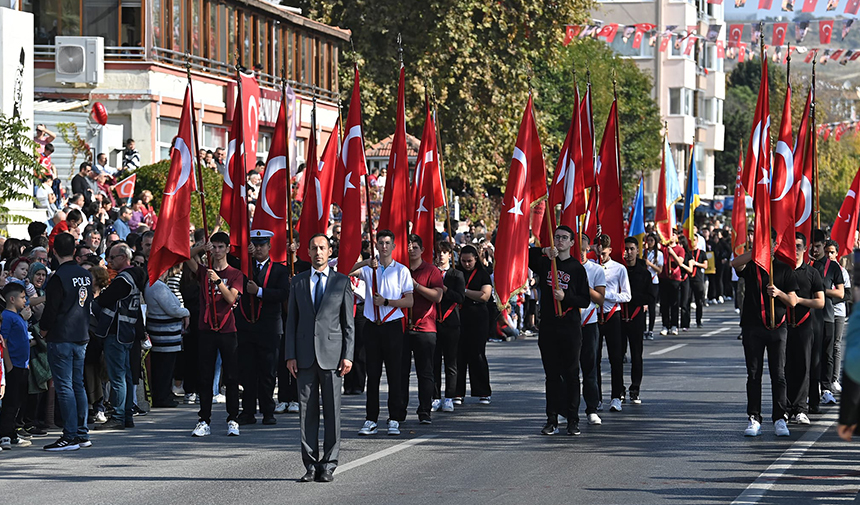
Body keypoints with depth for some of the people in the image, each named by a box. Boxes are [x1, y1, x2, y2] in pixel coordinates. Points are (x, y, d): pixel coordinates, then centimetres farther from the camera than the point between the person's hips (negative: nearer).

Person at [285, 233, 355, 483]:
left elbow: (348, 322, 4)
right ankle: (310, 465, 6)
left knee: (332, 411, -1)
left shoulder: (342, 282, 6)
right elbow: (291, 320, 10)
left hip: (332, 355, -2)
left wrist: (348, 356, -4)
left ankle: (328, 465, 4)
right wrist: (290, 355, 1)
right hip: (305, 356, 2)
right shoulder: (297, 282, 11)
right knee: (307, 411, 1)